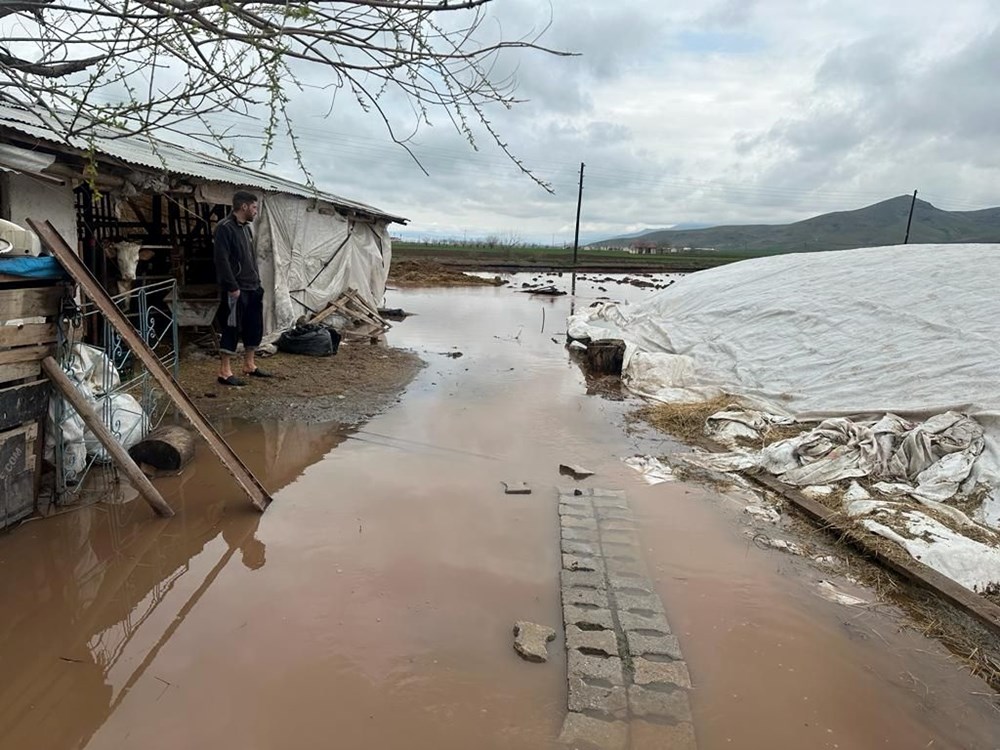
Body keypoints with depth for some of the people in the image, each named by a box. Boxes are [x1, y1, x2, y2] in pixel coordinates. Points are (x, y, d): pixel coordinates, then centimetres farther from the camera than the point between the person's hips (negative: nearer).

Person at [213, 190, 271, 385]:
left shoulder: (245, 227, 15)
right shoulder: (225, 228, -13)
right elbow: (222, 260, -19)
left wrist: (257, 281, 16)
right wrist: (232, 287, -22)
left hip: (252, 289, 9)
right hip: (236, 290, -9)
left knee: (254, 327, 14)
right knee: (232, 330, -5)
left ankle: (249, 366, 26)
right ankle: (225, 372, 3)